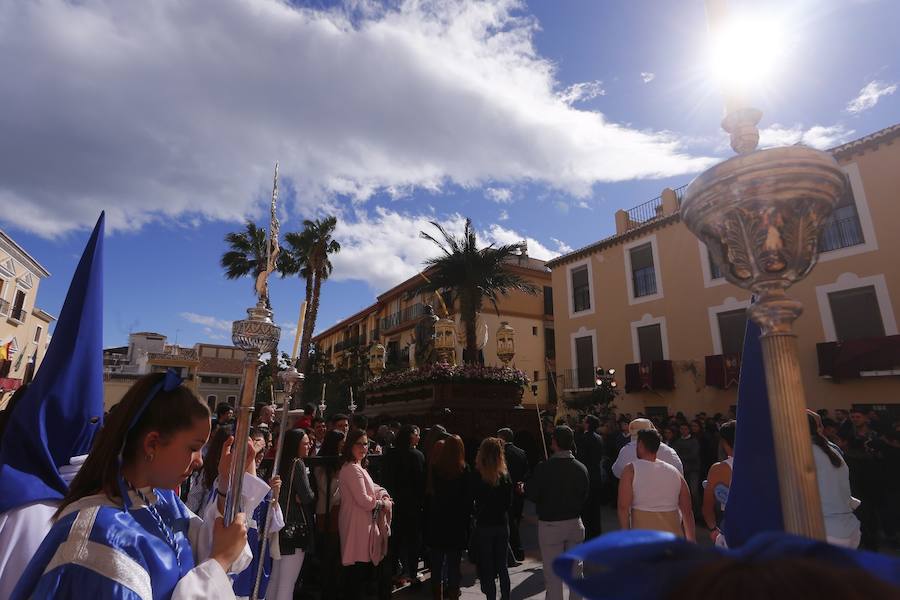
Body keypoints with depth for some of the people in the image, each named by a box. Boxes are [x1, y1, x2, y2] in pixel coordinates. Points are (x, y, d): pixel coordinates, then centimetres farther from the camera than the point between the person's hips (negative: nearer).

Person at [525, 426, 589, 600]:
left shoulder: (543, 467, -18)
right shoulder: (581, 468, -5)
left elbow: (532, 495, -13)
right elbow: (585, 497, 4)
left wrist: (523, 488, 7)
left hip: (550, 525, -4)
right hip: (575, 523, 4)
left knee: (553, 574, 7)